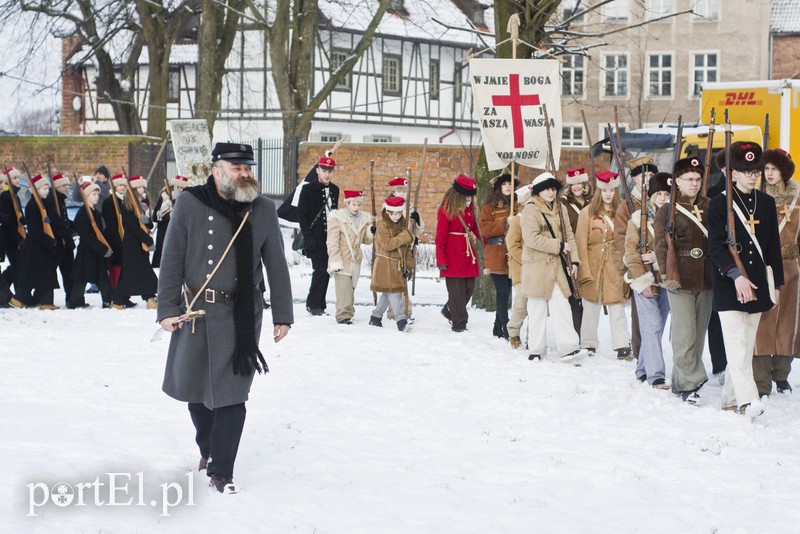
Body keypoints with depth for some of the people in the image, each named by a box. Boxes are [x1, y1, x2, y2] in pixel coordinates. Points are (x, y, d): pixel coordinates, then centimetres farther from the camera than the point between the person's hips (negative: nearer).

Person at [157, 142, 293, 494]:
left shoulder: (263, 209, 1)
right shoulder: (190, 204, -3)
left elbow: (276, 266, 6)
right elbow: (171, 260, -1)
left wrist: (282, 316, 5)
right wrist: (167, 308, -5)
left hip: (242, 315, 0)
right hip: (195, 311, 1)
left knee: (231, 393, -5)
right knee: (195, 387, 13)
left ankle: (221, 470, 4)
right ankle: (208, 448, 38)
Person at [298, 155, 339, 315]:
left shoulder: (334, 190, 13)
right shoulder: (309, 189, -5)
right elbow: (302, 214, -7)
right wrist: (308, 237, -14)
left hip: (331, 238, 6)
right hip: (316, 239, -6)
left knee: (325, 271, 6)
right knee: (320, 270, -9)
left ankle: (319, 305, 12)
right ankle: (313, 304, 1)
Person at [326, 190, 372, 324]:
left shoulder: (364, 219, 9)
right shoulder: (337, 218, -8)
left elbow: (366, 240, 17)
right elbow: (332, 242, -10)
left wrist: (371, 233, -7)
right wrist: (335, 261, -15)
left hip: (355, 260, 5)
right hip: (341, 261, -5)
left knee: (351, 288, 11)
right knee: (344, 289, -11)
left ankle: (348, 312, 20)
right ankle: (344, 315, -9)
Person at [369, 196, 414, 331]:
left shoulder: (402, 225, 14)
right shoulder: (382, 225, -9)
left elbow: (407, 249, 18)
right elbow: (388, 244, -22)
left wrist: (409, 266, 14)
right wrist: (405, 237, -20)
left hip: (399, 265, 7)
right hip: (386, 265, -7)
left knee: (388, 293, 12)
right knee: (394, 293, -13)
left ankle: (376, 317, 24)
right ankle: (401, 319, -16)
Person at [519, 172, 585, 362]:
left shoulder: (560, 209, 15)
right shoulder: (530, 210, -7)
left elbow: (568, 235, 15)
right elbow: (532, 238, -17)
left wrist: (574, 260, 3)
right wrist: (559, 246, -13)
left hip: (558, 266, 5)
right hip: (537, 266, -5)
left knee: (561, 305, -3)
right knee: (537, 308, 2)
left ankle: (568, 347, -9)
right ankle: (536, 348, 10)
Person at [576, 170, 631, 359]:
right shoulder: (587, 213, 0)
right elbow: (581, 243, -3)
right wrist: (585, 271, -9)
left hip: (615, 269, 1)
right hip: (592, 267, -1)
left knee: (617, 309, -2)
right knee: (591, 309, 6)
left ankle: (622, 347, -1)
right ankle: (588, 346, 15)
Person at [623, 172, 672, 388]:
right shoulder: (639, 218, -2)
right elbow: (631, 251, -4)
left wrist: (658, 257, -10)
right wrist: (642, 279, -10)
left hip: (666, 280, 3)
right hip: (645, 281, -3)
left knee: (656, 328, 9)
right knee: (653, 327, -10)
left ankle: (643, 369, 24)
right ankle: (656, 375, -10)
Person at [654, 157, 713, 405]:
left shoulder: (709, 207, 14)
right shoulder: (667, 211, 2)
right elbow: (662, 246, -5)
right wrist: (669, 273, -18)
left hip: (706, 279, 5)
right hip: (681, 280, -5)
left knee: (699, 332, 9)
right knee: (684, 333, -11)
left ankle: (681, 381, 20)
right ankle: (690, 384, -7)